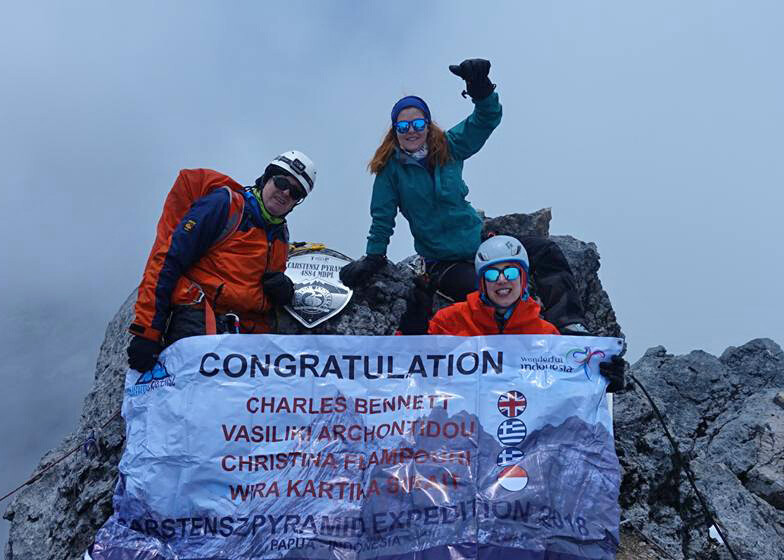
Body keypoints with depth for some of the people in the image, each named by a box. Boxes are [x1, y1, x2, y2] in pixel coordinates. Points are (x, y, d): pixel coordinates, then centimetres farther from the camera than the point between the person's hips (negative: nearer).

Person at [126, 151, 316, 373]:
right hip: (197, 318, -6)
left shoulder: (281, 237, 23)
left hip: (249, 328, 6)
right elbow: (167, 260, -5)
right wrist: (147, 330, -11)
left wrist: (281, 292, 8)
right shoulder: (226, 204, 2)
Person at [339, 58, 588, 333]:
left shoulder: (448, 148, 2)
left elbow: (486, 119, -6)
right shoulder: (391, 168, -5)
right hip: (442, 262, -4)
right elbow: (382, 217, 0)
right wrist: (373, 257, -4)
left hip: (480, 240, 5)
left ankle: (569, 324, -12)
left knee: (546, 251, -8)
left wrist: (480, 87, -24)